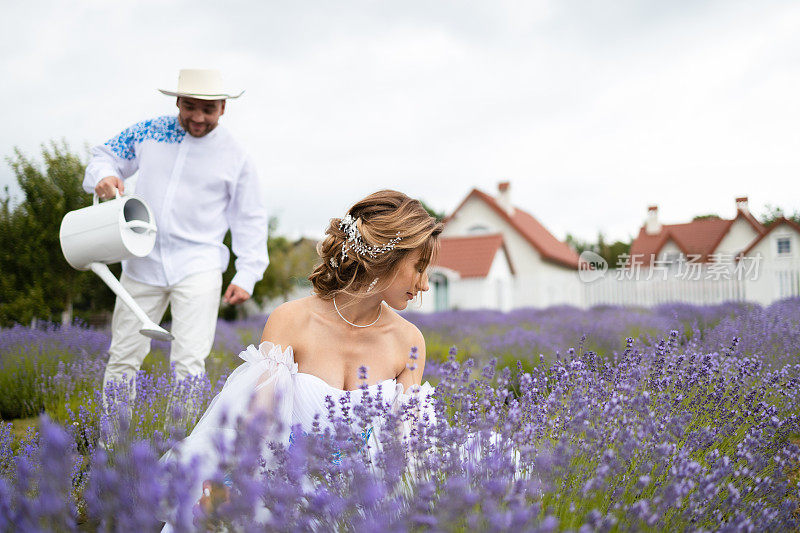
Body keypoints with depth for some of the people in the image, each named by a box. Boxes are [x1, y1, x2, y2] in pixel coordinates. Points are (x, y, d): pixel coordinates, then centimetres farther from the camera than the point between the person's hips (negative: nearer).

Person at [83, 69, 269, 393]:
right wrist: (104, 176, -7)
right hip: (142, 263, 3)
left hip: (198, 267, -2)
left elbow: (250, 220, 6)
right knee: (123, 356, 9)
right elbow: (104, 156, 17)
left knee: (190, 362, -9)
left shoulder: (236, 158, 1)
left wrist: (246, 275, 0)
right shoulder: (149, 132, 5)